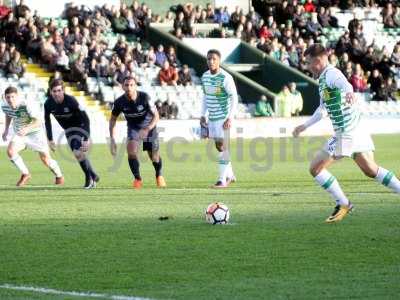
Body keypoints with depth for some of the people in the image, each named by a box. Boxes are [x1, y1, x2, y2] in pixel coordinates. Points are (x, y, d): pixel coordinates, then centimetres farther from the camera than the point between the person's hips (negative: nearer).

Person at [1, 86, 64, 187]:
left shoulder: (27, 105, -32)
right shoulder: (4, 106, -14)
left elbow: (38, 121, -35)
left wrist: (27, 129, -50)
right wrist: (6, 130, 7)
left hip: (35, 132, -4)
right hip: (19, 134, 4)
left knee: (45, 159, 0)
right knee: (10, 151, -22)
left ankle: (59, 176, 28)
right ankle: (25, 174, -4)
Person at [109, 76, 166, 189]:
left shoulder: (144, 97, -29)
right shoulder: (119, 102, -21)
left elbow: (156, 116, -25)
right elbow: (113, 119, -4)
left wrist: (147, 130, -41)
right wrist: (112, 139, -11)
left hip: (148, 126, -1)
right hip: (133, 127, 1)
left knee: (154, 157, 4)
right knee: (131, 150, -23)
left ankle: (159, 176, 37)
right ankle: (137, 179, -4)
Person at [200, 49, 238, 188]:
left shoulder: (226, 78, -15)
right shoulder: (205, 76, 6)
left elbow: (234, 98, -14)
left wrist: (230, 118, -20)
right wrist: (203, 115, 14)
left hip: (224, 117, -7)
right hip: (212, 118, 7)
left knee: (223, 147, -9)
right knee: (218, 146, 13)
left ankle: (223, 179, -5)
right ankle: (230, 175, 27)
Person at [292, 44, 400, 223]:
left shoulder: (331, 74, -14)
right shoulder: (324, 78, 18)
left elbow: (343, 82, -40)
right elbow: (322, 109, 34)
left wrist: (349, 92, -62)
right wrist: (305, 126, 39)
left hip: (346, 133, -10)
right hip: (357, 130, 10)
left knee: (316, 168, -2)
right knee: (371, 170, 17)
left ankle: (343, 205, 3)